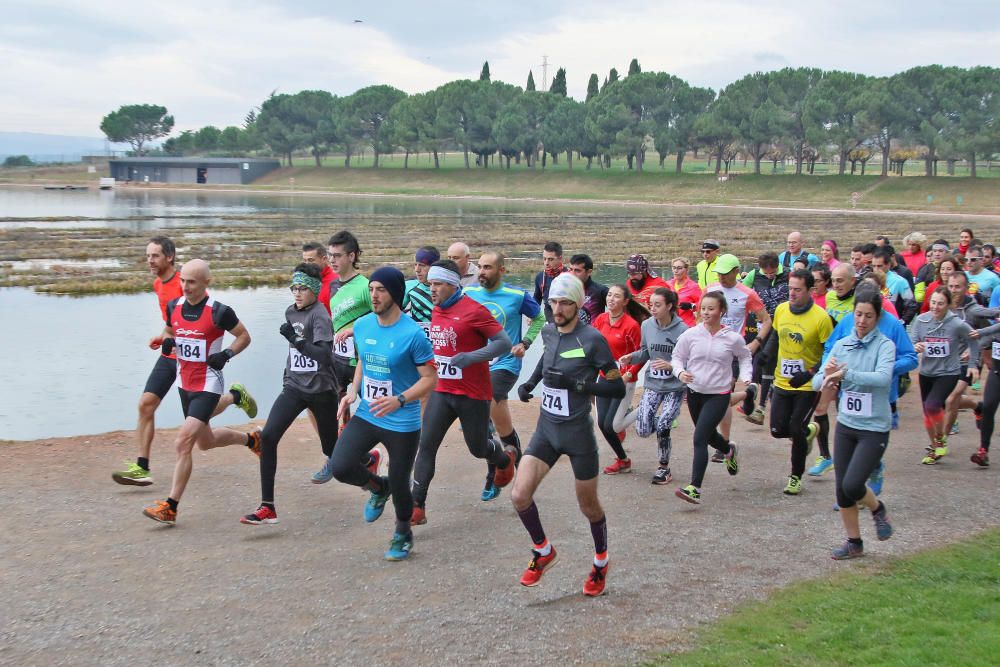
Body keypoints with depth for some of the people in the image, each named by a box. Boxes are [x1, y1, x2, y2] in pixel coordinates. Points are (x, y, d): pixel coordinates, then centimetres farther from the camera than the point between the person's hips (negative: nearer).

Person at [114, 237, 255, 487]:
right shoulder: (158, 284, 9)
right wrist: (163, 337, 11)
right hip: (169, 356, 7)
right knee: (146, 404, -5)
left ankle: (235, 395, 35)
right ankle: (141, 468, -3)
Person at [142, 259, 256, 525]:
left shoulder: (218, 312, -16)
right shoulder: (174, 306, 0)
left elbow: (244, 336, -2)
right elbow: (168, 332, 19)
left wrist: (226, 354, -18)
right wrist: (167, 342, -4)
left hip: (208, 386, -7)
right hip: (185, 383, 7)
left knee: (183, 443, -16)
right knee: (205, 441, 21)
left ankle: (170, 507, -11)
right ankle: (250, 439, 49)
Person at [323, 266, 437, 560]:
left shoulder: (412, 334, -18)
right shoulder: (362, 325, 0)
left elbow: (430, 378, -13)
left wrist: (399, 400, -27)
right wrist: (353, 391, 2)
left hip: (403, 424, -5)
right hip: (366, 416, 5)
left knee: (399, 485, 5)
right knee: (340, 467, -13)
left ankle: (402, 535, 36)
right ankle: (378, 488, 21)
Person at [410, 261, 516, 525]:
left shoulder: (473, 310, -15)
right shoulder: (436, 311, 7)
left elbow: (504, 343, -17)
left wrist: (471, 357, -27)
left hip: (473, 394, -5)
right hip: (442, 391, 6)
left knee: (478, 448, 10)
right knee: (426, 445, -7)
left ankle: (506, 458, 45)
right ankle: (417, 507, -7)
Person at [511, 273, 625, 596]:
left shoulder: (592, 339, -16)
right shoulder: (548, 331, 2)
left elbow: (617, 388, -15)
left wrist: (575, 384, -25)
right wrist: (531, 381, 11)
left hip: (578, 433, -5)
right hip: (546, 428, 5)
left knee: (588, 505, 10)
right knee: (520, 495, -9)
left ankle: (601, 563, 36)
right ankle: (543, 550, 18)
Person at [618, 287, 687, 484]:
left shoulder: (682, 330, -16)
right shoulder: (647, 325, -5)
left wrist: (671, 366, -26)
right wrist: (631, 357, -8)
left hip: (675, 387, -4)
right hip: (652, 384, 4)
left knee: (662, 428, -10)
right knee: (643, 431, -5)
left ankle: (664, 468, 14)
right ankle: (664, 419, 32)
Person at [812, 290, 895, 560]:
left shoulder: (885, 345, -9)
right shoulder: (842, 345, 3)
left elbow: (883, 377, -28)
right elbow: (817, 383, 0)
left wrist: (845, 373, -33)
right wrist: (827, 376, -23)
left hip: (874, 428, -5)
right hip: (845, 425, 5)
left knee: (852, 485, -14)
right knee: (842, 489, 7)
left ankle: (878, 509, 19)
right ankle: (854, 543, 25)